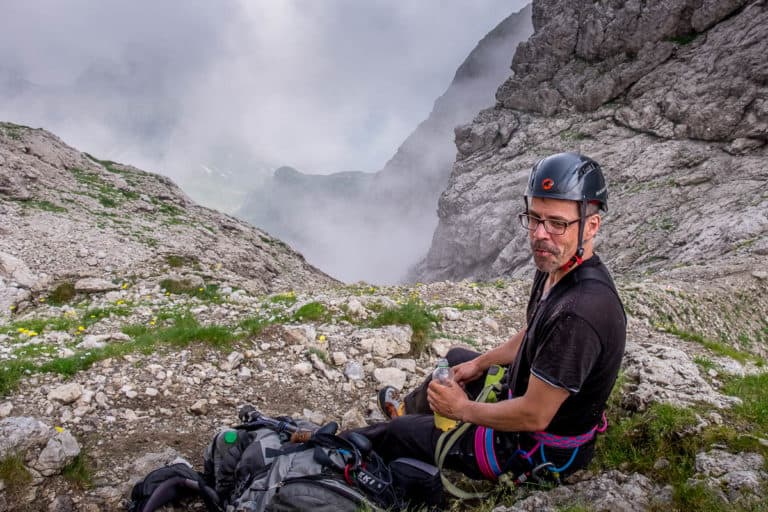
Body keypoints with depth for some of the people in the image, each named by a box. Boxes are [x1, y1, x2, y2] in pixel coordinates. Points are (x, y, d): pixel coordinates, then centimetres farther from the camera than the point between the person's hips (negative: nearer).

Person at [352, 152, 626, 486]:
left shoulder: (579, 312, -38)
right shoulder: (554, 266, -7)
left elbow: (534, 416, -31)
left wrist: (465, 410, -17)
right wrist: (479, 364, 15)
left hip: (539, 448, -9)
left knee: (395, 434, 5)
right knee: (456, 359, 30)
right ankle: (409, 408, 60)